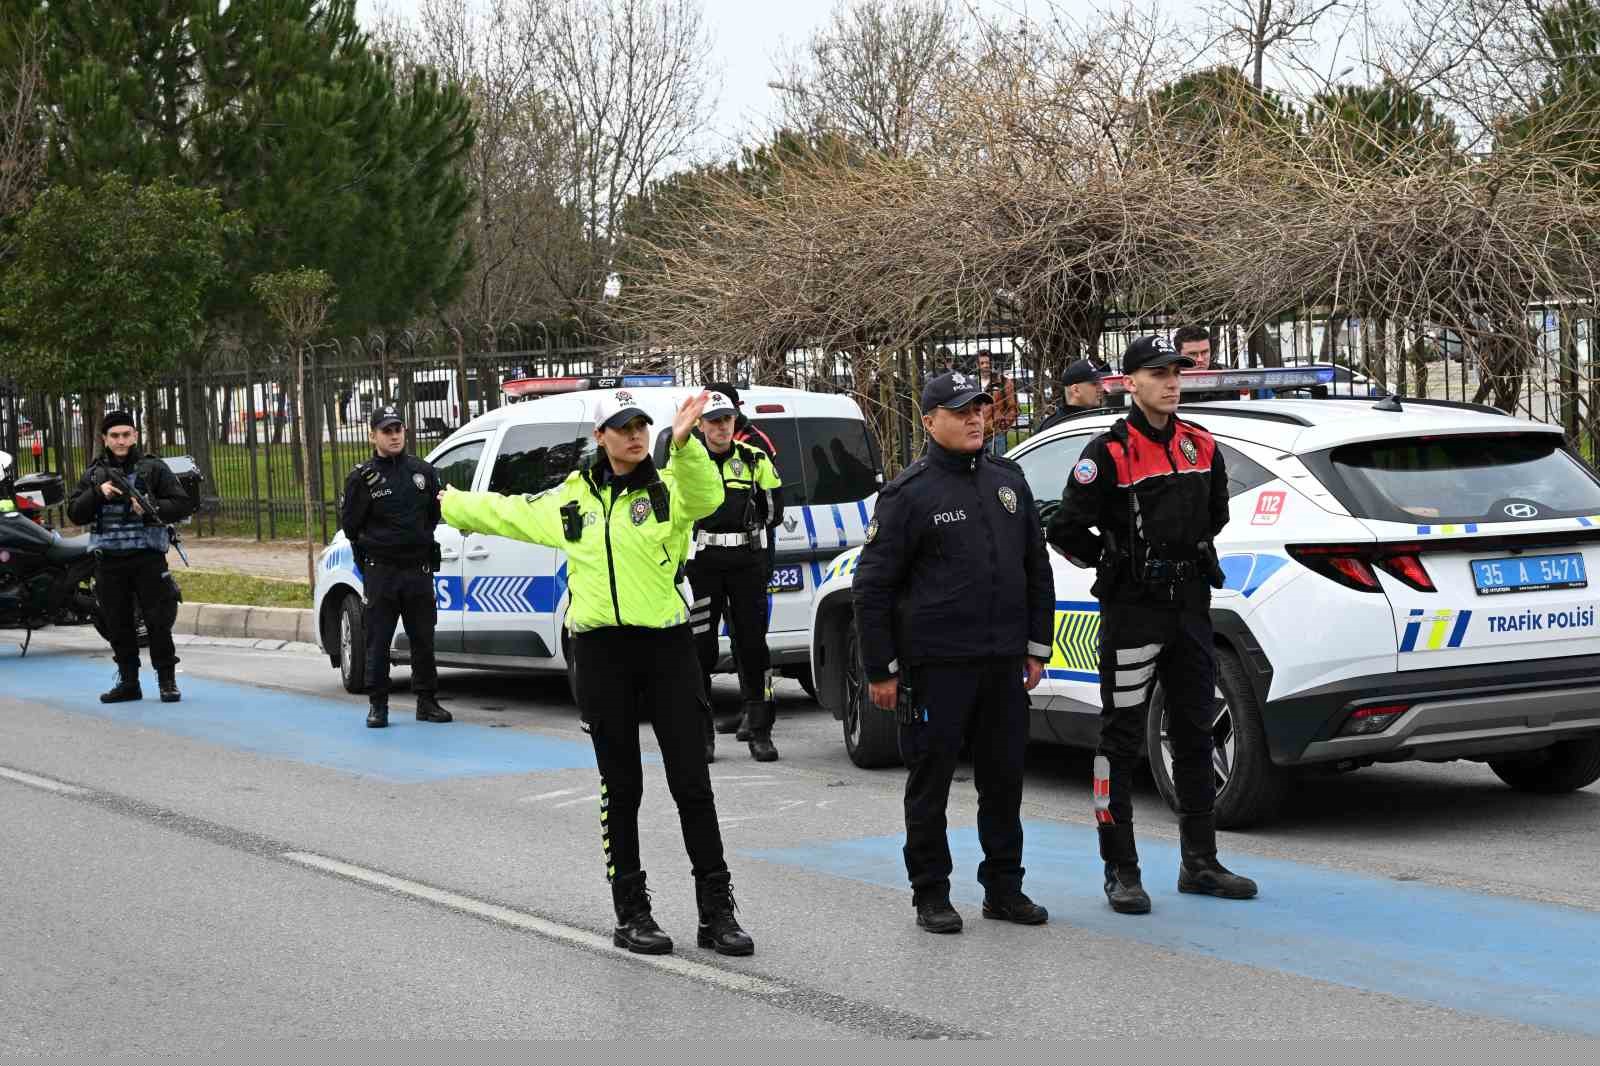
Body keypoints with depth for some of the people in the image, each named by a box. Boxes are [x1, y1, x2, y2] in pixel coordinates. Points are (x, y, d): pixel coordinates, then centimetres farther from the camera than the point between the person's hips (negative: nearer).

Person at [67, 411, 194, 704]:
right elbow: (75, 513, 4)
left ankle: (167, 680, 2)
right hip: (108, 557, 3)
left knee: (158, 621, -6)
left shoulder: (154, 469, 3)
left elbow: (182, 504, -2)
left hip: (147, 556, -3)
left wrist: (151, 509, -18)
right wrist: (98, 493, -13)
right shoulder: (93, 475, 12)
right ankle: (128, 682, 14)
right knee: (118, 625, 6)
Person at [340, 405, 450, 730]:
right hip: (380, 571, -3)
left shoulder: (423, 472, 9)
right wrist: (363, 490, -6)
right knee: (378, 642, 0)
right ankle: (377, 705, 7)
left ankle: (426, 701, 16)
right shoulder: (361, 477, -1)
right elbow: (349, 525, 0)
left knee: (423, 639, 7)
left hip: (418, 569, 3)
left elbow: (437, 512, 20)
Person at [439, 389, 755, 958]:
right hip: (601, 650, 3)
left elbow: (706, 496, -24)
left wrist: (684, 444, -42)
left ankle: (716, 911, 5)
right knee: (621, 786, 7)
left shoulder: (670, 488, -1)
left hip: (666, 645, -2)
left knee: (692, 783, -2)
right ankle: (631, 914, 14)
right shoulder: (572, 497, 11)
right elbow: (505, 511, 27)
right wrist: (444, 502, 38)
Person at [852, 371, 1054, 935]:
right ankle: (931, 894, 12)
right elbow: (873, 585, -5)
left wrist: (1036, 646, 13)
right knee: (931, 780, 3)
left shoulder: (1008, 480, 12)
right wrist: (881, 668, -7)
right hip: (936, 662, -5)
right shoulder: (909, 492, -5)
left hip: (1003, 661, 5)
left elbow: (1036, 568, 18)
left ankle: (1004, 887, 21)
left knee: (1004, 776, 10)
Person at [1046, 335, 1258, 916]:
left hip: (1191, 607, 6)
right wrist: (1115, 563, -1)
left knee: (1195, 733, 11)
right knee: (1121, 740, -1)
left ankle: (1199, 862, 20)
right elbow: (1066, 530, -11)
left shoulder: (1202, 447, 9)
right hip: (1132, 611, -6)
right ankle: (1121, 871, 3)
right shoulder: (1109, 453, -11)